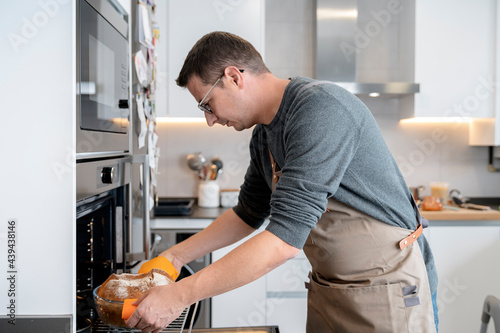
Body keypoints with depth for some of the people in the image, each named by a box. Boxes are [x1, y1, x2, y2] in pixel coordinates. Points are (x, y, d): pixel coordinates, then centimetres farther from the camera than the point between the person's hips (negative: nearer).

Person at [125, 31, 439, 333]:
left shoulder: (320, 109, -25)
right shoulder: (263, 136, 4)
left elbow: (284, 240, -30)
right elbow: (249, 214, 18)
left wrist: (178, 296, -24)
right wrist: (177, 256, 11)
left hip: (389, 291, -7)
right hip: (328, 290, 8)